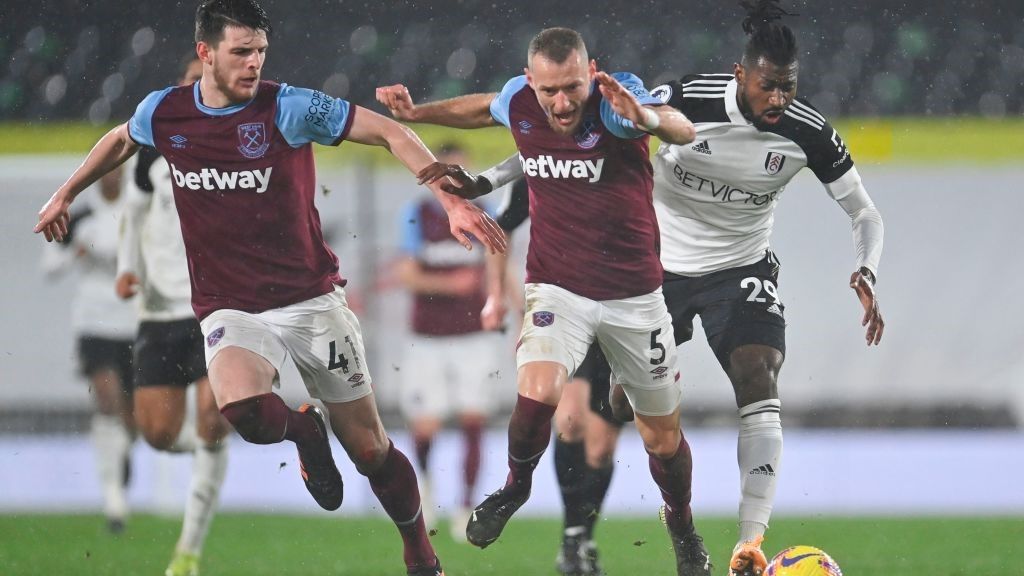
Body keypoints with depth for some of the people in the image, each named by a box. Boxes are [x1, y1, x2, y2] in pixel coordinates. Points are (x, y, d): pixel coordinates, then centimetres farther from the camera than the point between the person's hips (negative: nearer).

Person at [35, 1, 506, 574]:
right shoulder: (164, 113, -1)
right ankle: (304, 430, 4)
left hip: (312, 301, -1)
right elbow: (121, 140, 23)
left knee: (371, 451, 2)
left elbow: (392, 134, -12)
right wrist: (65, 194, 32)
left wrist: (451, 200, -23)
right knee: (243, 411, -31)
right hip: (231, 310, 1)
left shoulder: (289, 107, -12)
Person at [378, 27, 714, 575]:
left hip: (634, 294, -1)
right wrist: (417, 112, 9)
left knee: (663, 437, 10)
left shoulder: (615, 97, -22)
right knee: (537, 393, -27)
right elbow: (483, 108, 18)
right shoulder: (518, 101, -9)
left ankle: (683, 529, 40)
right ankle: (515, 486, 3)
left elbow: (683, 130, -43)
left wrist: (650, 119, -64)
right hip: (557, 288, 1)